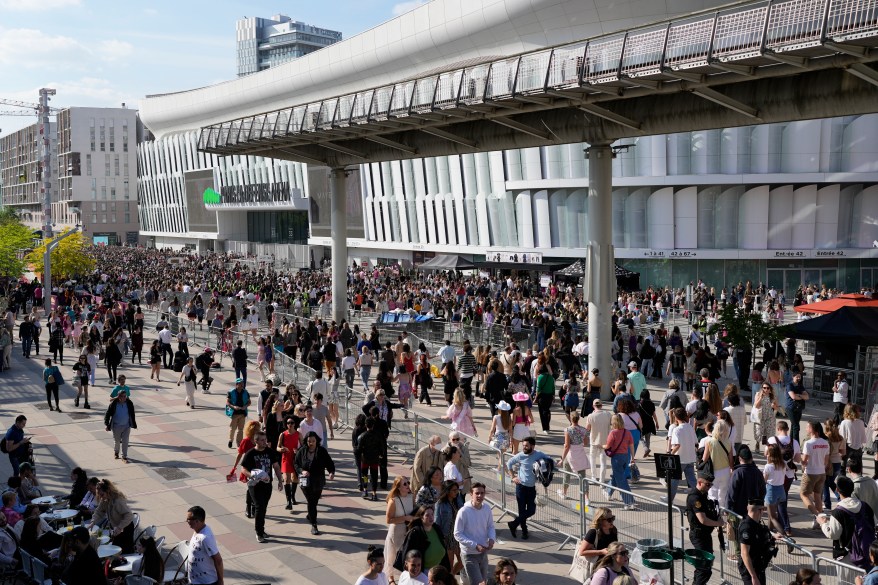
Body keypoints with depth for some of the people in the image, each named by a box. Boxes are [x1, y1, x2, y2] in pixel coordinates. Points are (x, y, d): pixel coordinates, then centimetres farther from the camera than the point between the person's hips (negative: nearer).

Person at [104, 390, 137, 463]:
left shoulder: (129, 404, -8)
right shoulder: (113, 404, -15)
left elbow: (132, 415, 5)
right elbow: (107, 414, -6)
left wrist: (134, 425, 10)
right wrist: (107, 425, -9)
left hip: (126, 426, 1)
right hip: (116, 426, -1)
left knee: (125, 442, 1)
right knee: (116, 441, 16)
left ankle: (124, 457, 13)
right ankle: (116, 453, 42)